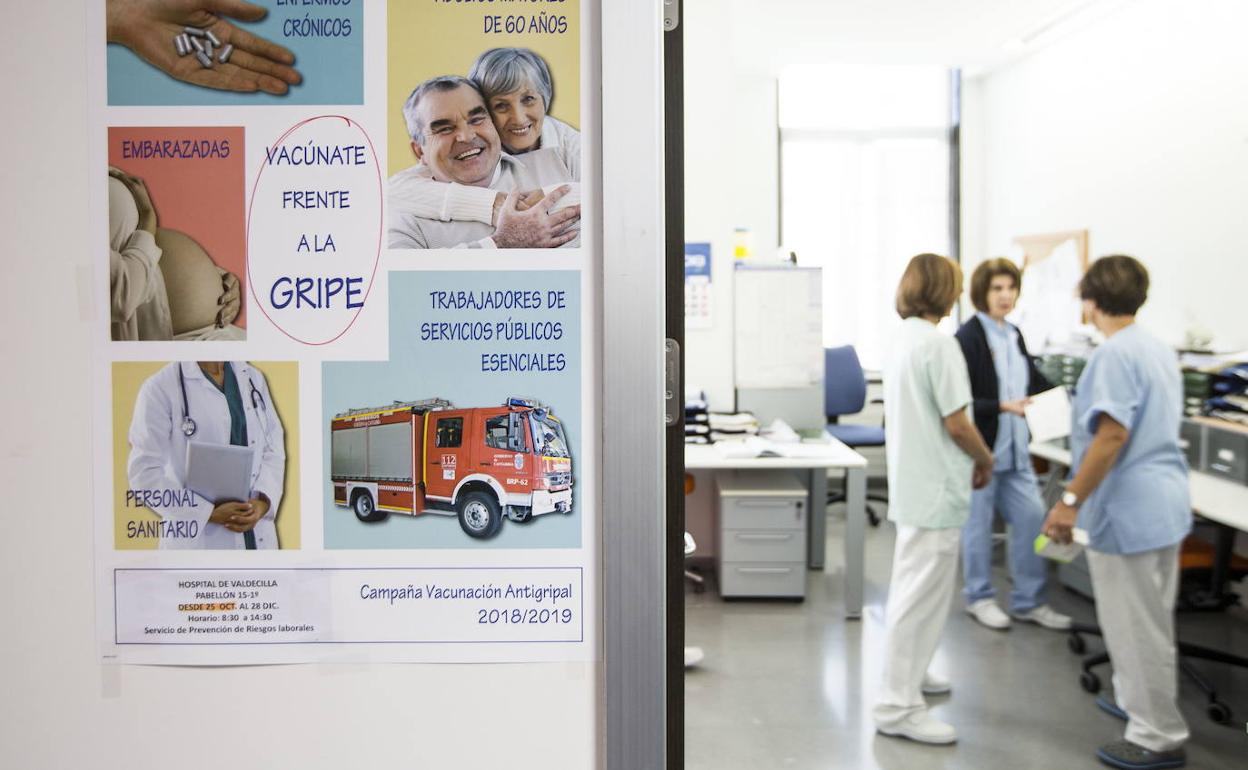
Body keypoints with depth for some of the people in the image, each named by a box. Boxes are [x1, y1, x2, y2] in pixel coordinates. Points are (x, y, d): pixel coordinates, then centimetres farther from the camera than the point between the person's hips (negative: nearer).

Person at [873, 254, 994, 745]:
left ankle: (908, 673, 38)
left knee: (914, 585, 22)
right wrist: (985, 460, 0)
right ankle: (898, 707, 4)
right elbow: (956, 424, -19)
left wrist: (968, 457, 16)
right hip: (936, 486, -10)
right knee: (923, 594, -3)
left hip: (911, 480, 10)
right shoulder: (938, 343, -18)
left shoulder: (902, 340, 9)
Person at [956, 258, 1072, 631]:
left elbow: (1035, 382, 16)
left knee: (1031, 517, 10)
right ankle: (979, 597, 26)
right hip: (981, 448, -7)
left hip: (1015, 449, 7)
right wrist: (1004, 407, -24)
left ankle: (1028, 601, 25)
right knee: (978, 524, 8)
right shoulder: (968, 337, -15)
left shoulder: (1014, 335, 8)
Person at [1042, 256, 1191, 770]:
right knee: (1151, 620, 23)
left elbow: (1112, 435, -25)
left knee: (1135, 626, 2)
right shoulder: (1160, 350, 10)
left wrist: (1070, 502, -22)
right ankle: (1141, 702, 40)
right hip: (1166, 502, 10)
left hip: (1128, 509, -10)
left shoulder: (1115, 354, -19)